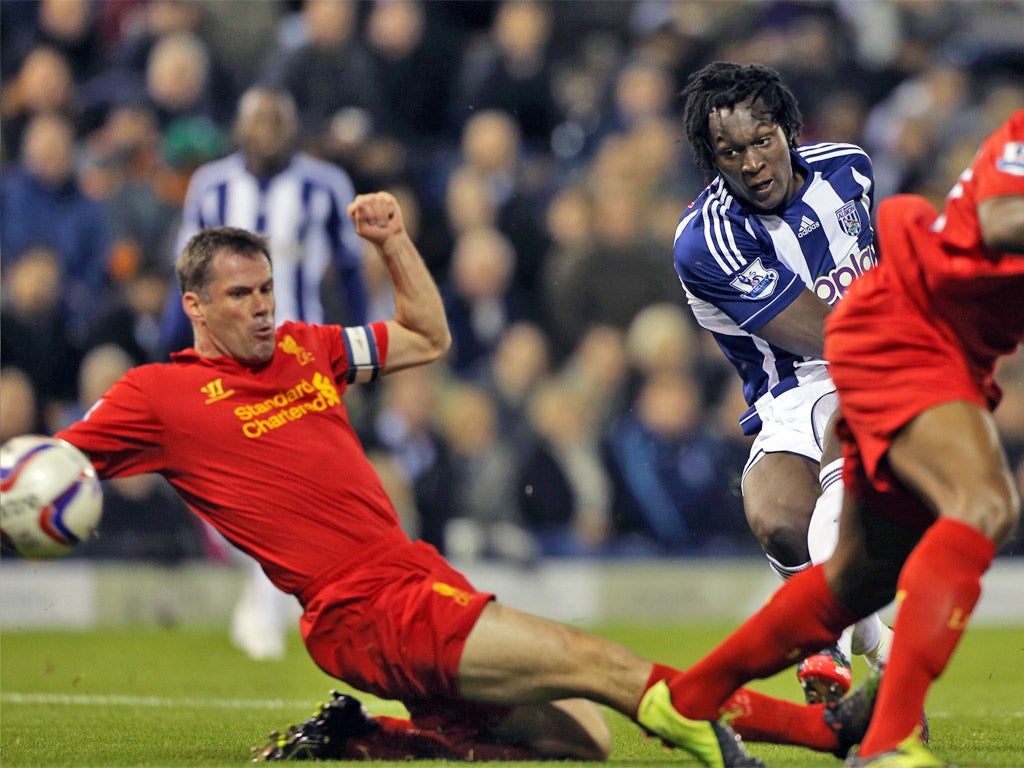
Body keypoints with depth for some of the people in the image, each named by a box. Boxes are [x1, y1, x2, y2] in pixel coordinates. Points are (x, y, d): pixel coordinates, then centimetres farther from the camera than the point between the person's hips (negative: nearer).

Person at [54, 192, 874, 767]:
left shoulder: (302, 348, 18)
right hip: (364, 613, -8)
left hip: (422, 576, 8)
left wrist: (393, 239, 16)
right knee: (585, 657, -19)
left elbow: (429, 338, 28)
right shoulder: (160, 395, 0)